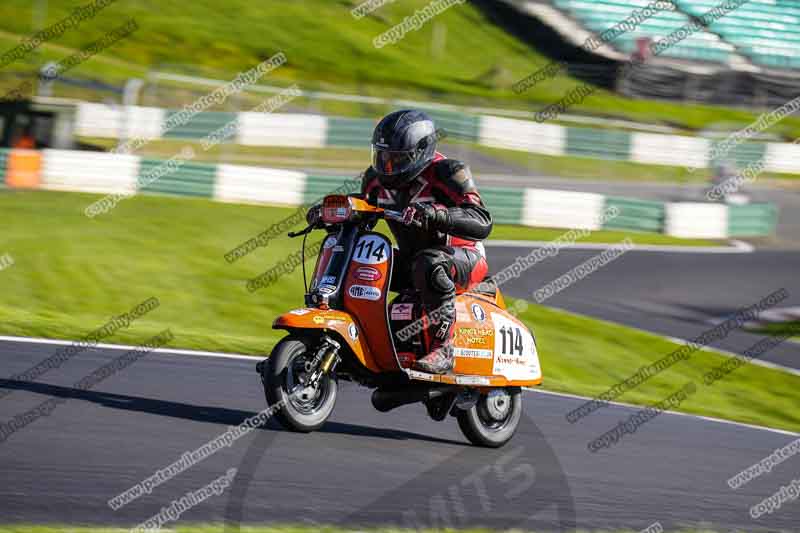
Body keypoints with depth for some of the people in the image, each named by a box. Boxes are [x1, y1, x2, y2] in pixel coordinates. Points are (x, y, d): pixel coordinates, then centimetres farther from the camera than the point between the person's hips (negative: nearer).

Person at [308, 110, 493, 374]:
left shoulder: (445, 173, -19)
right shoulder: (377, 179, 2)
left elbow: (482, 223, -29)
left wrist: (434, 215, -45)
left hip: (463, 257, -7)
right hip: (410, 258, 7)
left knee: (429, 266, -40)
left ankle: (442, 349, -40)